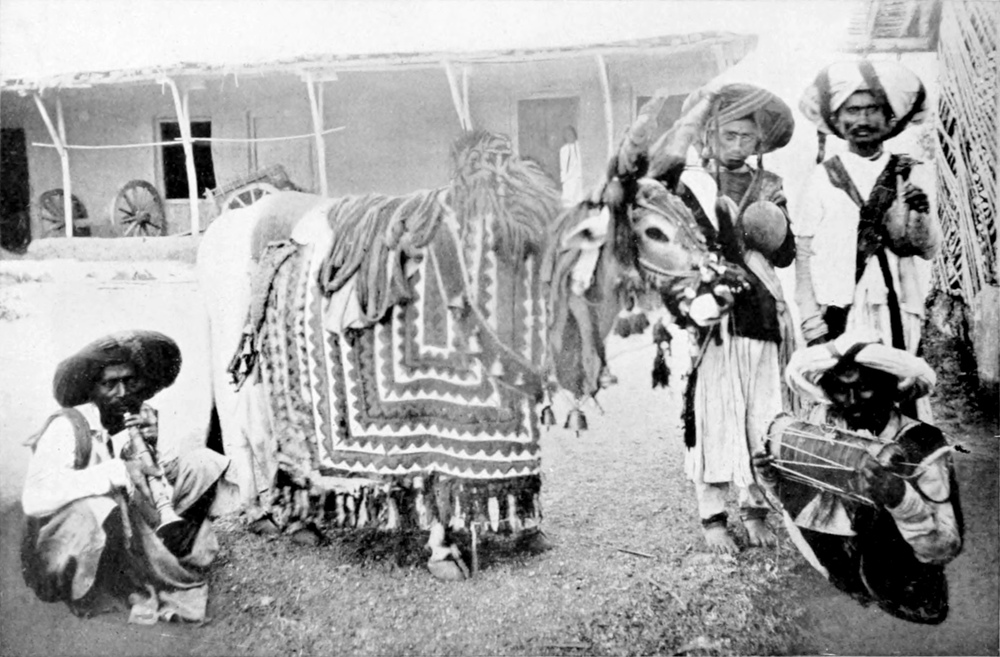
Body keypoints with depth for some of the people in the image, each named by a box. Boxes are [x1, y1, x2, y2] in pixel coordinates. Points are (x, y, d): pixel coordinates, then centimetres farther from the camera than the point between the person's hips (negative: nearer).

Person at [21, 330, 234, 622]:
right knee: (99, 507, -40)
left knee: (201, 463, -3)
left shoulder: (140, 417, -1)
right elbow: (33, 499, -33)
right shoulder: (66, 427, -19)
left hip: (123, 533, 6)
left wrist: (150, 446, -20)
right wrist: (118, 471, -37)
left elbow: (151, 478, -1)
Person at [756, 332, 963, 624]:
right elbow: (808, 508, 0)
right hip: (846, 557, 2)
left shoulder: (921, 446, -24)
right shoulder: (824, 421, -14)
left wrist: (901, 498, -44)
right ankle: (859, 584, 5)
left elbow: (944, 550, -27)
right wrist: (778, 481, -21)